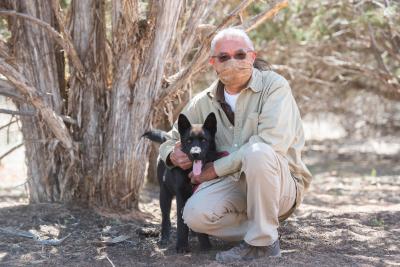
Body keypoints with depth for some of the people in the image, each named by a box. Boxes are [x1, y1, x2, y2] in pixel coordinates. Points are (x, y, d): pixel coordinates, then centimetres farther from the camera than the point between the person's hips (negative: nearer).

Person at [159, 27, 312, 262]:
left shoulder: (274, 86, -10)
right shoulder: (203, 102, 6)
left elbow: (271, 143, -25)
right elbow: (172, 140, 17)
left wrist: (217, 168, -19)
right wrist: (173, 156, -10)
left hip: (281, 185, -4)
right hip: (234, 184, 4)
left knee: (257, 152, -36)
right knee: (195, 214, -26)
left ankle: (263, 241, -20)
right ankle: (261, 228, -2)